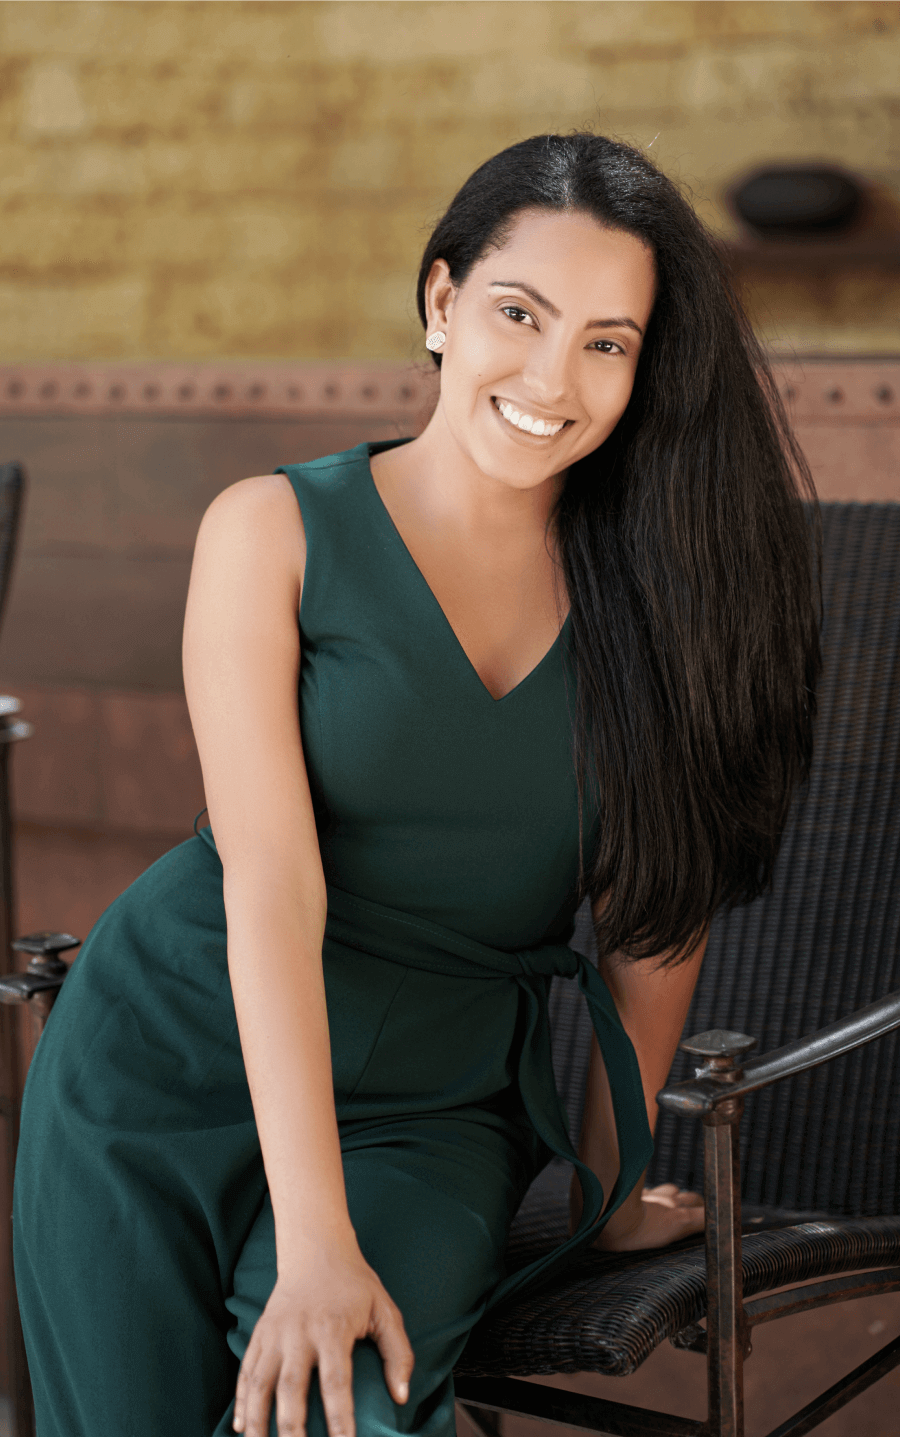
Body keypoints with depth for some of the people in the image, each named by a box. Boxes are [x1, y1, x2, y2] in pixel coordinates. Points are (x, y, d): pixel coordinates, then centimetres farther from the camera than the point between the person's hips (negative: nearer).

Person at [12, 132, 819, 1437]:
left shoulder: (654, 585, -2)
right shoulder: (275, 532, -7)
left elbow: (662, 909, 5)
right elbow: (273, 887, -15)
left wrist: (609, 1182, 10)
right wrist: (315, 1242, -22)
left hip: (436, 1118, 0)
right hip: (169, 1076, 0)